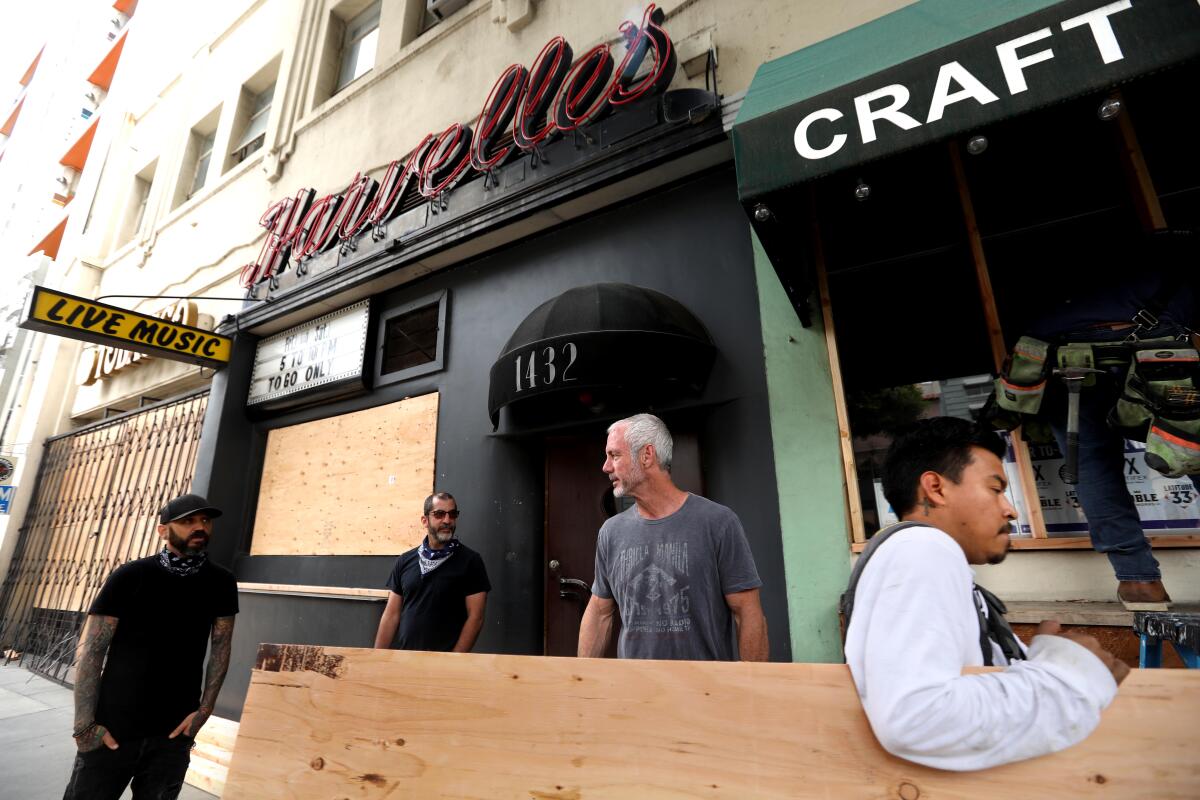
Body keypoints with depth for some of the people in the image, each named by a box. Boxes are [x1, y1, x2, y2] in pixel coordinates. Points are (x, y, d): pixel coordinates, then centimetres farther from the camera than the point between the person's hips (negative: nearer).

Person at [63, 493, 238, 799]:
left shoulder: (221, 582, -2)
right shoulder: (130, 576, -9)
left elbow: (220, 646, 4)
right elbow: (90, 649, -6)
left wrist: (205, 709, -2)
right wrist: (84, 725, -9)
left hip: (175, 731, 2)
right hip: (112, 729, -2)